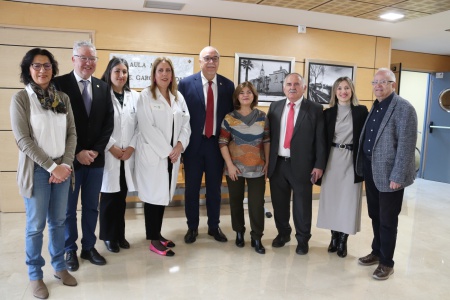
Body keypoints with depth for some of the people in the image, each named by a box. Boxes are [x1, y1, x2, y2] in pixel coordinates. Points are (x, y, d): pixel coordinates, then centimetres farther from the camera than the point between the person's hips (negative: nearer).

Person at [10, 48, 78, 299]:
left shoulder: (63, 98, 6)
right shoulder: (20, 99, -5)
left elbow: (72, 134, 5)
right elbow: (23, 139, -11)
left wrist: (65, 164, -7)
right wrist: (51, 167, -14)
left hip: (62, 168, 3)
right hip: (37, 170, -3)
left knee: (59, 221, 13)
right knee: (36, 225, 6)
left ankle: (59, 266, 30)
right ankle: (35, 275, 24)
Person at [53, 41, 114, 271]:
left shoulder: (103, 88, 7)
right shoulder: (59, 84, -6)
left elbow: (109, 122, 4)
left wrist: (96, 150, -6)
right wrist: (77, 152, -13)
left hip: (96, 157, 4)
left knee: (91, 206, 13)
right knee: (68, 208, 9)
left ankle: (89, 247, 27)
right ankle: (70, 250, 25)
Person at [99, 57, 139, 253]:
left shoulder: (135, 96, 8)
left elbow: (140, 125, 5)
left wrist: (132, 147, -5)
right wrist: (112, 147, -12)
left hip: (128, 155, 4)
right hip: (108, 154, -3)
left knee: (121, 197, 12)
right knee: (109, 197, 5)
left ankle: (120, 234, 26)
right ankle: (109, 236, 21)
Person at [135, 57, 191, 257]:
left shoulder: (178, 97, 11)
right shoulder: (146, 96, -6)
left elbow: (186, 124, 8)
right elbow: (147, 128, -14)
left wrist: (180, 145, -9)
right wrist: (167, 150, -15)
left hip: (173, 154, 6)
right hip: (152, 154, -6)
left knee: (164, 195, 12)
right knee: (153, 195, -1)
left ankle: (157, 234, 26)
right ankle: (154, 240, 11)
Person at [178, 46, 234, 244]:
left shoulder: (228, 85, 2)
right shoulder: (186, 83, -5)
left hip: (218, 144, 2)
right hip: (194, 143, -1)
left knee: (215, 188, 13)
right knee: (192, 188, 10)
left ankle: (214, 226, 30)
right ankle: (192, 227, 27)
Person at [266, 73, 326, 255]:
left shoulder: (315, 109, -2)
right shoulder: (275, 107, 8)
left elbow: (320, 139, -4)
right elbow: (268, 135, 8)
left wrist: (319, 165, -9)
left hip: (301, 165, -3)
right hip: (277, 164, 3)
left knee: (302, 205, 8)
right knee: (279, 203, 14)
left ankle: (303, 240, 26)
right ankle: (283, 233, 35)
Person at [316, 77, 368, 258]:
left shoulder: (361, 111, 1)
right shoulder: (328, 113, 5)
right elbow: (323, 140, 4)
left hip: (352, 161, -1)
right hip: (332, 160, 2)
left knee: (348, 201, 3)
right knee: (332, 199, 8)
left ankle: (343, 240, 17)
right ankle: (334, 237, 24)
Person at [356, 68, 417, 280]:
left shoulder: (404, 108, -13)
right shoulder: (375, 107, 12)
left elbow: (406, 146, -18)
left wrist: (397, 177, -20)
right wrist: (363, 166, 12)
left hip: (389, 173, -7)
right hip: (371, 170, 7)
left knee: (387, 220, 5)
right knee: (375, 216, 18)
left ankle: (387, 263, 21)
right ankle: (377, 252, 36)